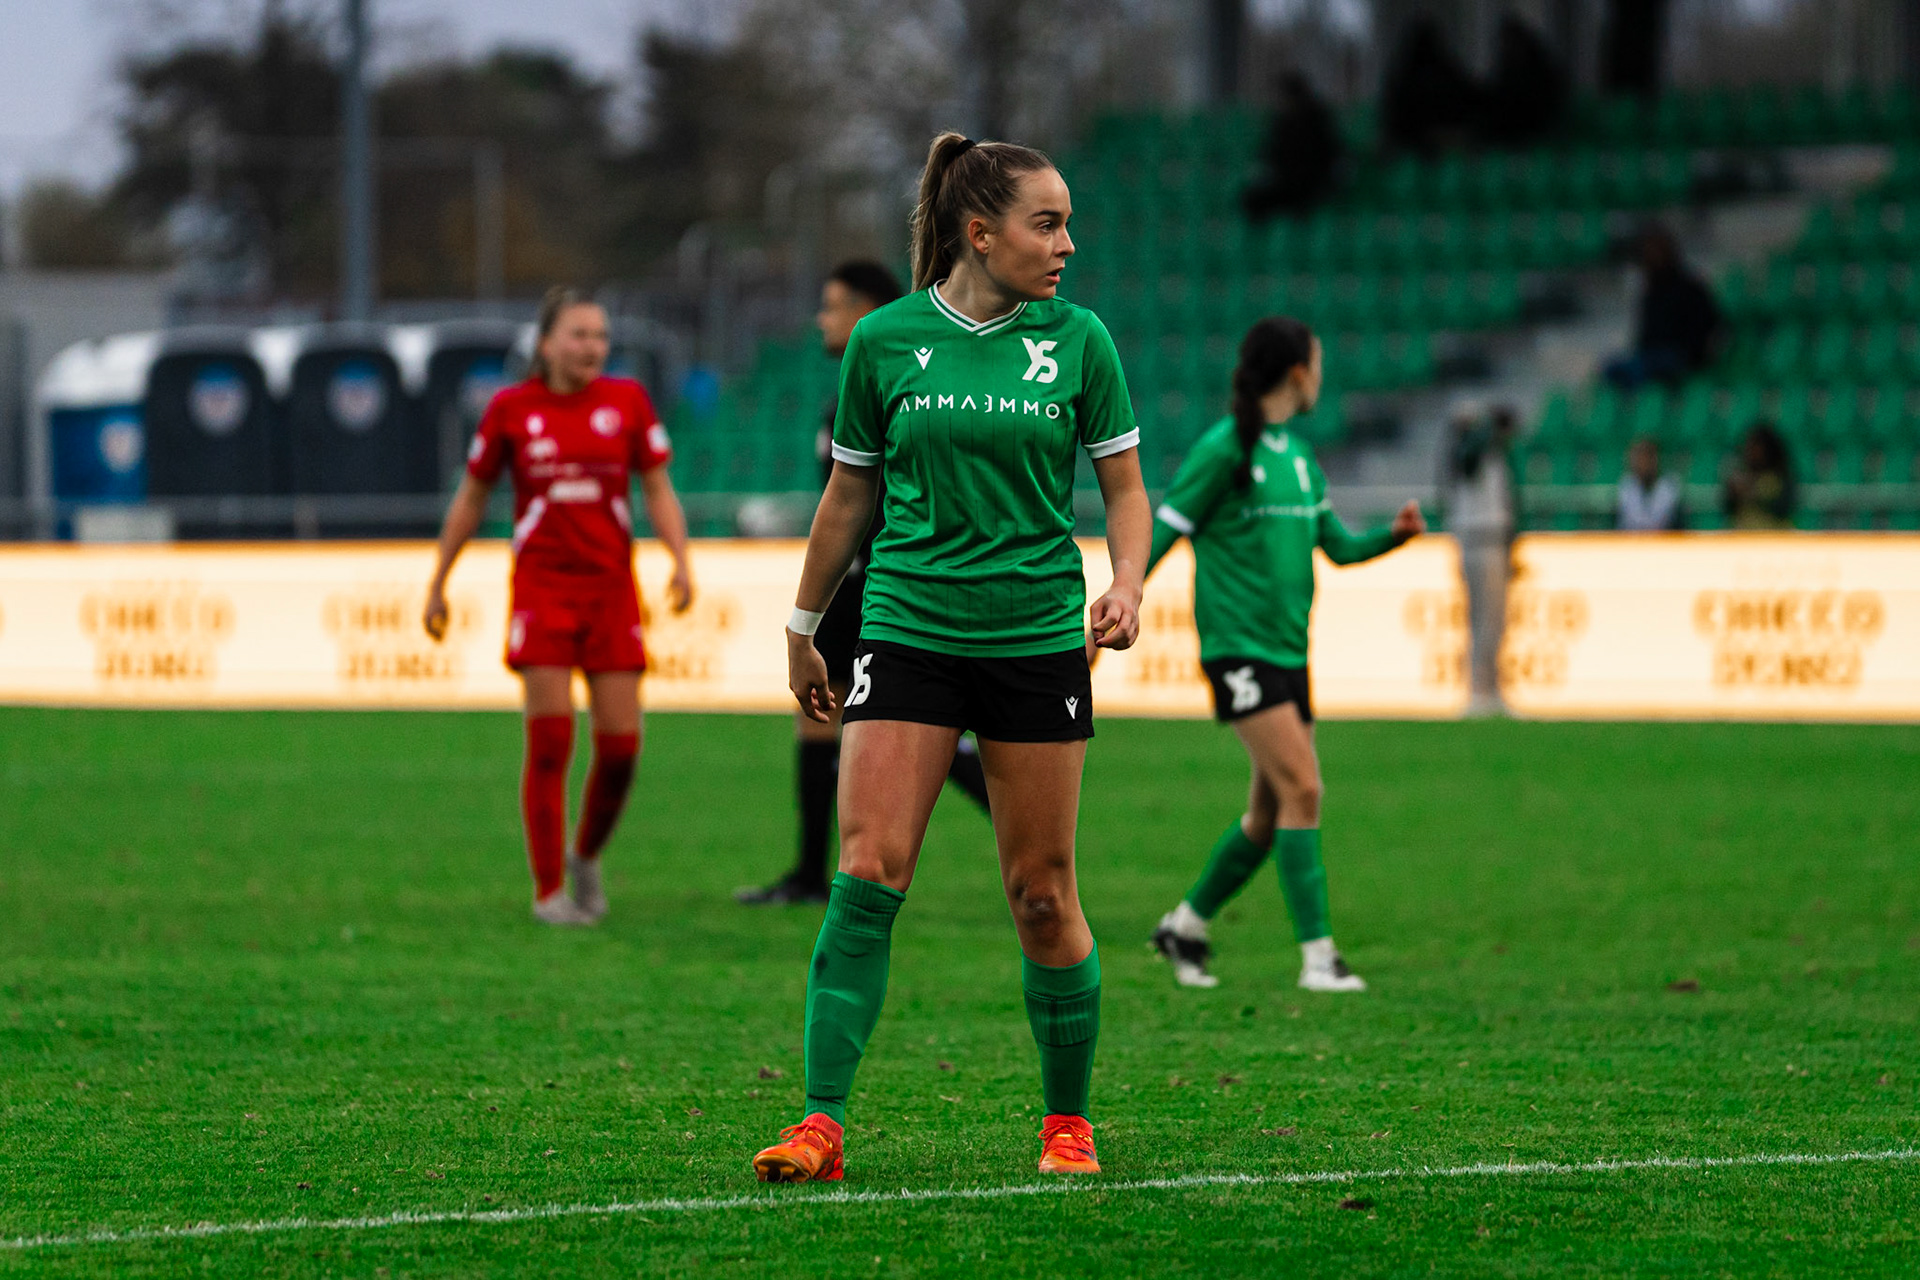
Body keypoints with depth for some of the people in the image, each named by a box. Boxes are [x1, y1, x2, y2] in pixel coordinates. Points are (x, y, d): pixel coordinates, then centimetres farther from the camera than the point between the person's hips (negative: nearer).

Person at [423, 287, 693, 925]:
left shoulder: (627, 400, 4)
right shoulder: (511, 409, 1)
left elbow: (659, 491, 5)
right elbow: (470, 499, 11)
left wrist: (681, 561, -11)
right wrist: (438, 584, 13)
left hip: (612, 590, 2)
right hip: (542, 591, -2)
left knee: (621, 745, -2)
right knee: (550, 743, -8)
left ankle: (586, 855, 25)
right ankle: (549, 891, 1)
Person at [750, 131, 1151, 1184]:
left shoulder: (1077, 341, 1)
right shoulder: (886, 342, 1)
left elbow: (1124, 488, 8)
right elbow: (849, 496, 12)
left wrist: (1127, 585, -11)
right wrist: (802, 629, 18)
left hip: (1038, 639, 0)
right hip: (906, 631, 0)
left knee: (1042, 895, 3)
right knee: (867, 875, -12)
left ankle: (1068, 1121, 19)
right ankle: (821, 1126, -12)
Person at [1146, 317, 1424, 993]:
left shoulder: (1298, 454, 14)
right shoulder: (1225, 448, -10)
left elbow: (1337, 544, 20)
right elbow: (1160, 533, -10)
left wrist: (1392, 536, 0)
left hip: (1288, 651, 8)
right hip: (1238, 649, -8)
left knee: (1270, 816, 10)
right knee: (1301, 789, -17)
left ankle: (1184, 926, 27)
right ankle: (1317, 956, -15)